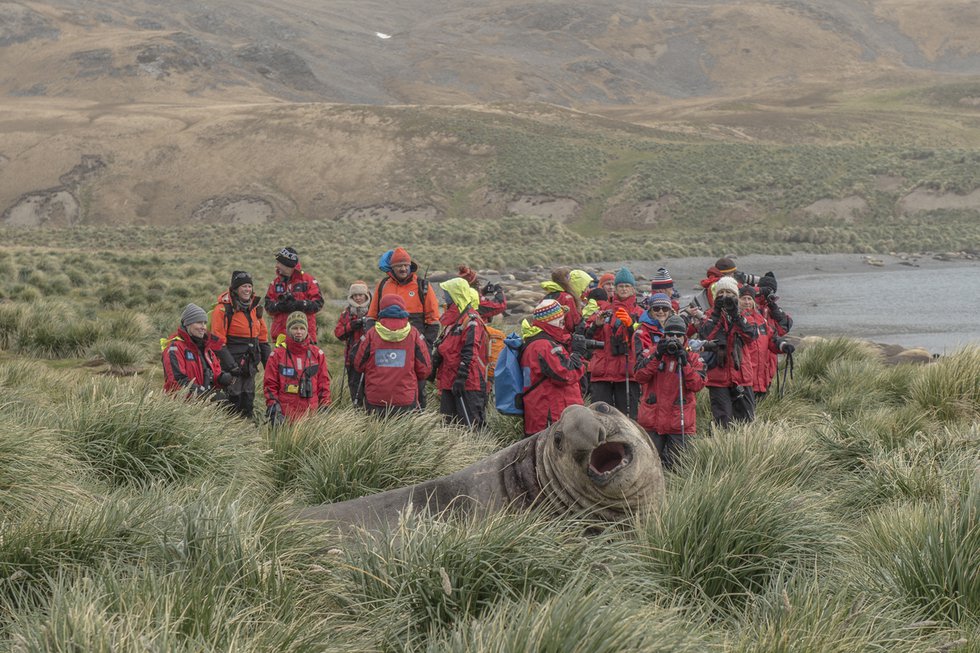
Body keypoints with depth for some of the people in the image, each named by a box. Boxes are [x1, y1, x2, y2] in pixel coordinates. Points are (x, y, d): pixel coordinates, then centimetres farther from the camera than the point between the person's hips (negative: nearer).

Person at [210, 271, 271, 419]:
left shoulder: (254, 307, 11)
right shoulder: (223, 308, -11)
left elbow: (263, 336, 18)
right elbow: (218, 341, -14)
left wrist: (268, 360, 13)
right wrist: (230, 365, -20)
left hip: (250, 363, 7)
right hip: (232, 361, -7)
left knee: (248, 400, 13)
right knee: (233, 399, -6)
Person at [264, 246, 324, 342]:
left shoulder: (308, 280, 1)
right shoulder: (276, 283, 14)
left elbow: (318, 303, -5)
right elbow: (268, 306, 8)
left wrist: (299, 304, -19)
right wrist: (279, 305, -14)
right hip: (281, 333, 3)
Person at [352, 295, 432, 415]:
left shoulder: (371, 334, -3)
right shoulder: (414, 334, -2)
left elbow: (358, 365, 7)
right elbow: (425, 369, 3)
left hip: (375, 402, 0)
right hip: (406, 401, 0)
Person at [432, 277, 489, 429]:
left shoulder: (471, 320, -13)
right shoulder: (453, 318, 19)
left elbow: (470, 353, -20)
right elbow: (443, 347, 27)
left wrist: (461, 378, -23)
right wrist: (434, 362, 15)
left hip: (468, 383, -10)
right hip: (449, 382, 10)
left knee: (471, 425, -9)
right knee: (448, 423, 12)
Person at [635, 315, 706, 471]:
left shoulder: (693, 358, 7)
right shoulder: (650, 353, 7)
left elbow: (697, 385, -6)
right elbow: (640, 376, -7)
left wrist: (684, 363, -15)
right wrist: (656, 357, -16)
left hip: (680, 424, 0)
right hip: (652, 422, 0)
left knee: (676, 466, 2)